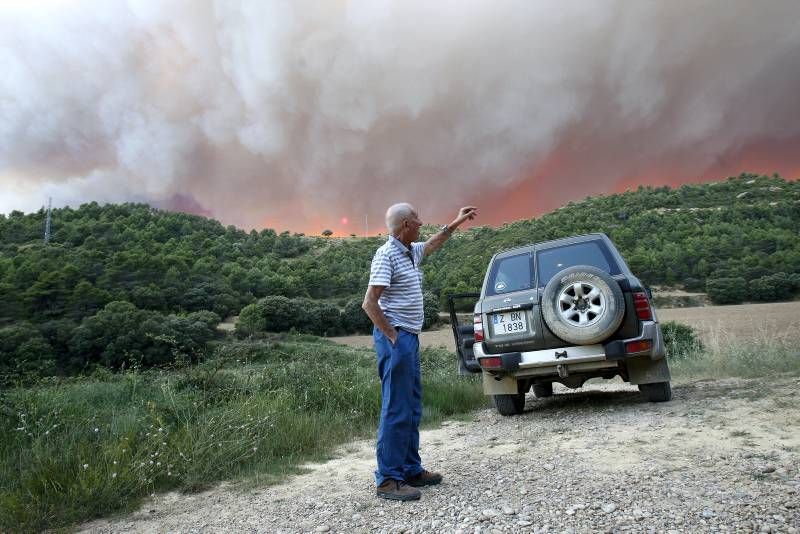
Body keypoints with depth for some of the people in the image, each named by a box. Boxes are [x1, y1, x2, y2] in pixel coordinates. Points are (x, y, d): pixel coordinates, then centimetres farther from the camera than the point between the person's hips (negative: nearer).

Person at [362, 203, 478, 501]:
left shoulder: (411, 251, 13)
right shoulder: (386, 255, -14)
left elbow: (432, 244, 37)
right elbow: (370, 303, -18)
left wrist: (455, 223, 38)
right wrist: (392, 337, -18)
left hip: (410, 337, 10)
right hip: (396, 337, -10)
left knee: (412, 409, 13)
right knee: (396, 410, -7)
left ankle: (411, 470, 23)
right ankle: (388, 480, 1)